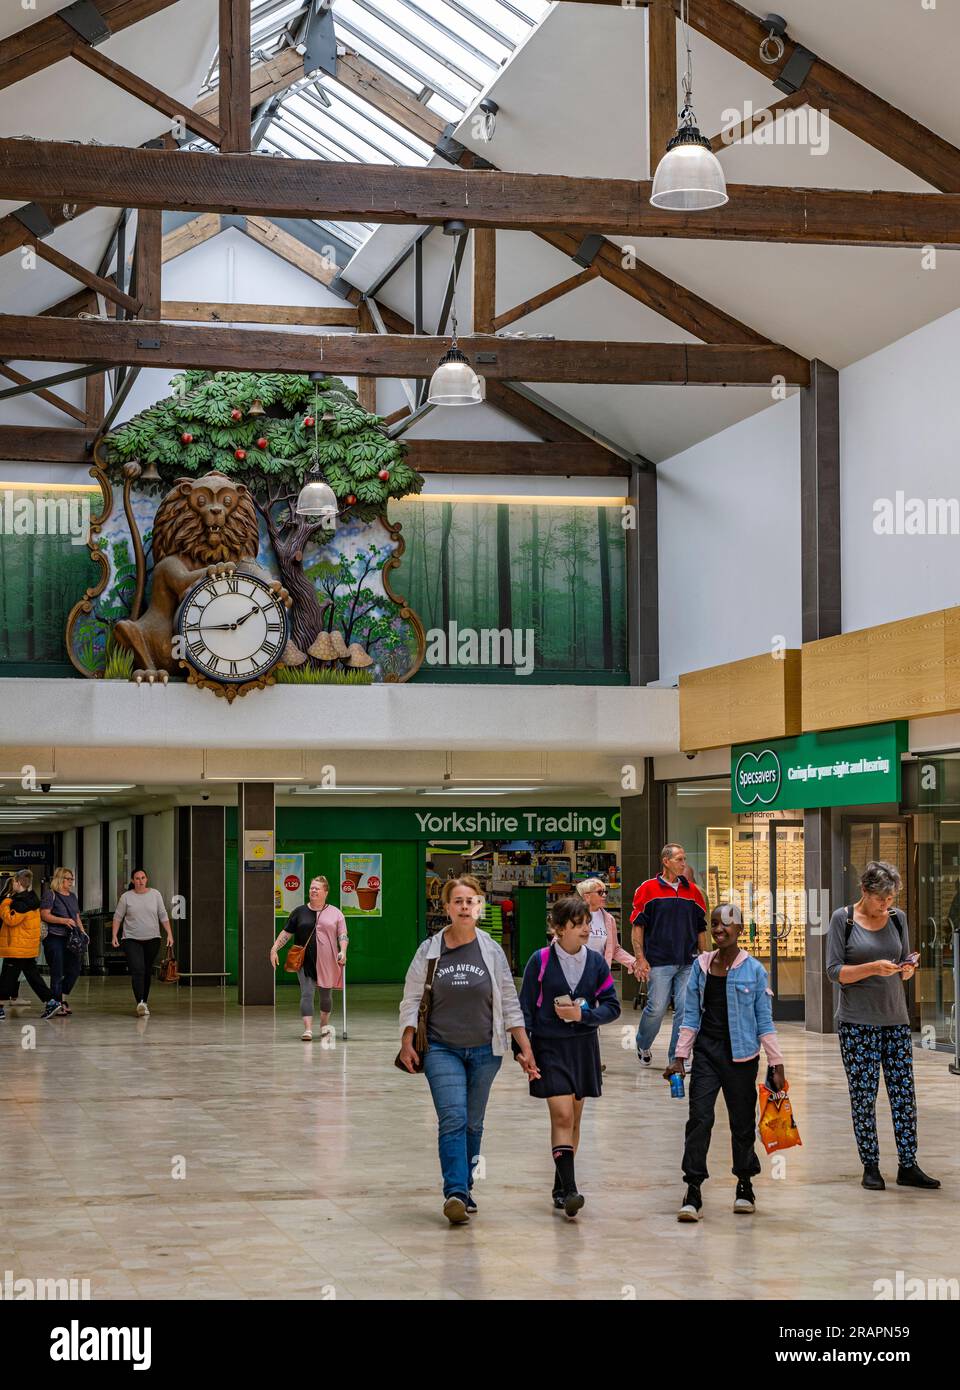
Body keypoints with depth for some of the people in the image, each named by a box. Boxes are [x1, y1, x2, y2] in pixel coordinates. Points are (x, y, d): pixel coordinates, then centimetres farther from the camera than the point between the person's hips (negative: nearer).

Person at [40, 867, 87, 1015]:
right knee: (57, 972, -5)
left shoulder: (72, 896, 20)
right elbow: (44, 915, -11)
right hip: (54, 938, -7)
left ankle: (63, 998, 20)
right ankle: (58, 1003, 1)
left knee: (75, 970, 3)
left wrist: (82, 931, 9)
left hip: (70, 939, 7)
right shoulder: (50, 894, -3)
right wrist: (63, 921, -19)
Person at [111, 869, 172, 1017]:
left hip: (152, 939, 2)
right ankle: (140, 1003, -29)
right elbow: (117, 917, 5)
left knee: (147, 972, 8)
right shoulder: (126, 897, 1)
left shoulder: (155, 894, 4)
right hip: (131, 940, -2)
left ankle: (144, 1002, 19)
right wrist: (114, 936, -3)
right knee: (137, 970, -17)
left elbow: (163, 916, 6)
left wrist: (169, 934, -1)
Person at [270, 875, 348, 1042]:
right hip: (305, 961, 0)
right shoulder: (299, 912, 7)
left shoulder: (335, 913, 5)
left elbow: (343, 935, 1)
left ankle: (324, 1024, 34)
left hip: (327, 961, 0)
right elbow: (286, 933, 10)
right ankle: (308, 1029, -16)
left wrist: (343, 951, -15)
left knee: (326, 994, 12)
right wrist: (274, 949, 1)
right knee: (306, 993, -11)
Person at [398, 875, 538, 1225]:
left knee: (473, 1124, 9)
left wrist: (525, 1049, 3)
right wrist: (407, 1043, -5)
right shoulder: (429, 951, 1)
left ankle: (464, 1191, 19)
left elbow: (509, 1003, 7)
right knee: (452, 1119, -15)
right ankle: (455, 1193, -21)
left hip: (484, 1049, 2)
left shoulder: (492, 950, 4)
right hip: (442, 1049, -2)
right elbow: (411, 999, 5)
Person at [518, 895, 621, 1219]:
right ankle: (569, 1190, -18)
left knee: (573, 1120, 10)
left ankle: (560, 1188, 21)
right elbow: (525, 1009, -3)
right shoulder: (541, 960, -7)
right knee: (562, 1116, -14)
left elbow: (612, 1007, 4)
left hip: (583, 1046, 4)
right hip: (549, 1047, -4)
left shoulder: (596, 961, 2)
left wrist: (582, 1015, -12)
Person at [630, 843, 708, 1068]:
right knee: (656, 1008, -3)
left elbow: (700, 929, 16)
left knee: (685, 1010, 0)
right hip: (659, 962, -4)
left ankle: (677, 1058, 9)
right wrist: (640, 959, -9)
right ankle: (643, 1045, 24)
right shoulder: (648, 889, -1)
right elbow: (638, 925, -2)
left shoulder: (693, 891, 11)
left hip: (687, 963, 4)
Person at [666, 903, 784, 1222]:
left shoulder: (753, 969, -2)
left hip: (741, 1055, -2)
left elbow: (764, 1021, 1)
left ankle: (744, 1185, 26)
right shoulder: (701, 965, 5)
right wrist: (679, 1057, 5)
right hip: (706, 1052, 2)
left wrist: (776, 1064, 0)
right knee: (699, 1118, -8)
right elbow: (691, 1015, 9)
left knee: (742, 1120, 8)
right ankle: (693, 1193, -7)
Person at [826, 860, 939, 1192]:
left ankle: (908, 1167, 6)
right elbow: (835, 971, -7)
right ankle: (870, 1167, 7)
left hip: (895, 1018, 4)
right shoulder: (843, 919, -3)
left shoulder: (897, 919, 9)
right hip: (857, 1021, -4)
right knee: (863, 1095, -1)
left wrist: (907, 969, -8)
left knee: (904, 1092, 1)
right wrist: (873, 968, -20)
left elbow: (904, 973, 16)